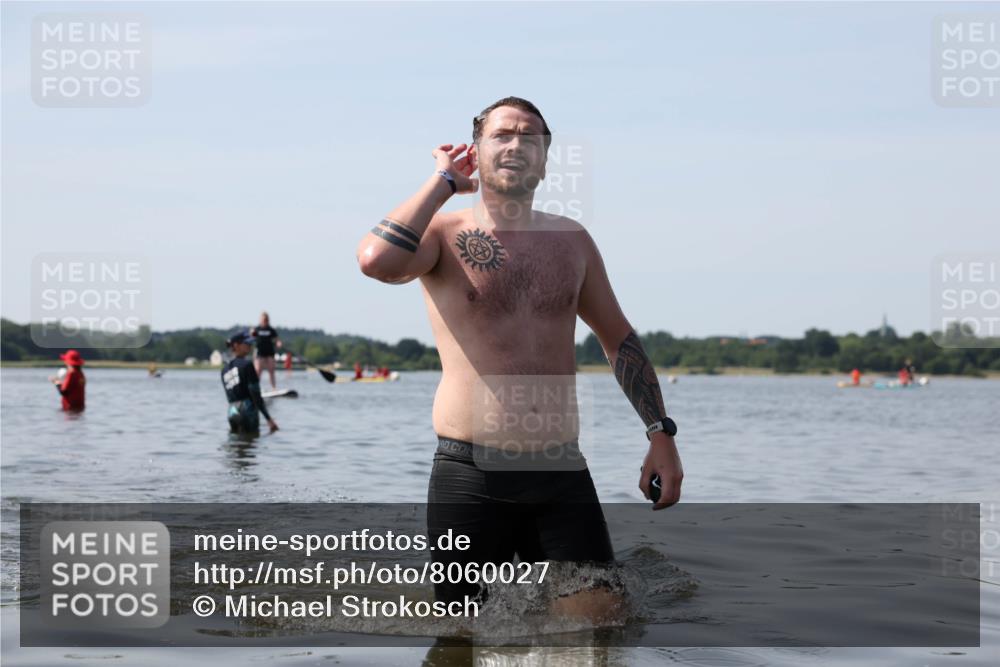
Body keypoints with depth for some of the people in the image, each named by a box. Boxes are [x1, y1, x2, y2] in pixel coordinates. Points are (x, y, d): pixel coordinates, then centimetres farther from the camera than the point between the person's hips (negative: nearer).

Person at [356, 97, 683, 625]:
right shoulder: (443, 235, 0)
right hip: (471, 476, -3)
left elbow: (619, 339, 22)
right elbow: (377, 261, -24)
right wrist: (443, 181, -9)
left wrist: (660, 434, 13)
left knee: (602, 621, -6)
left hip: (562, 473, 4)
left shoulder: (572, 241, 13)